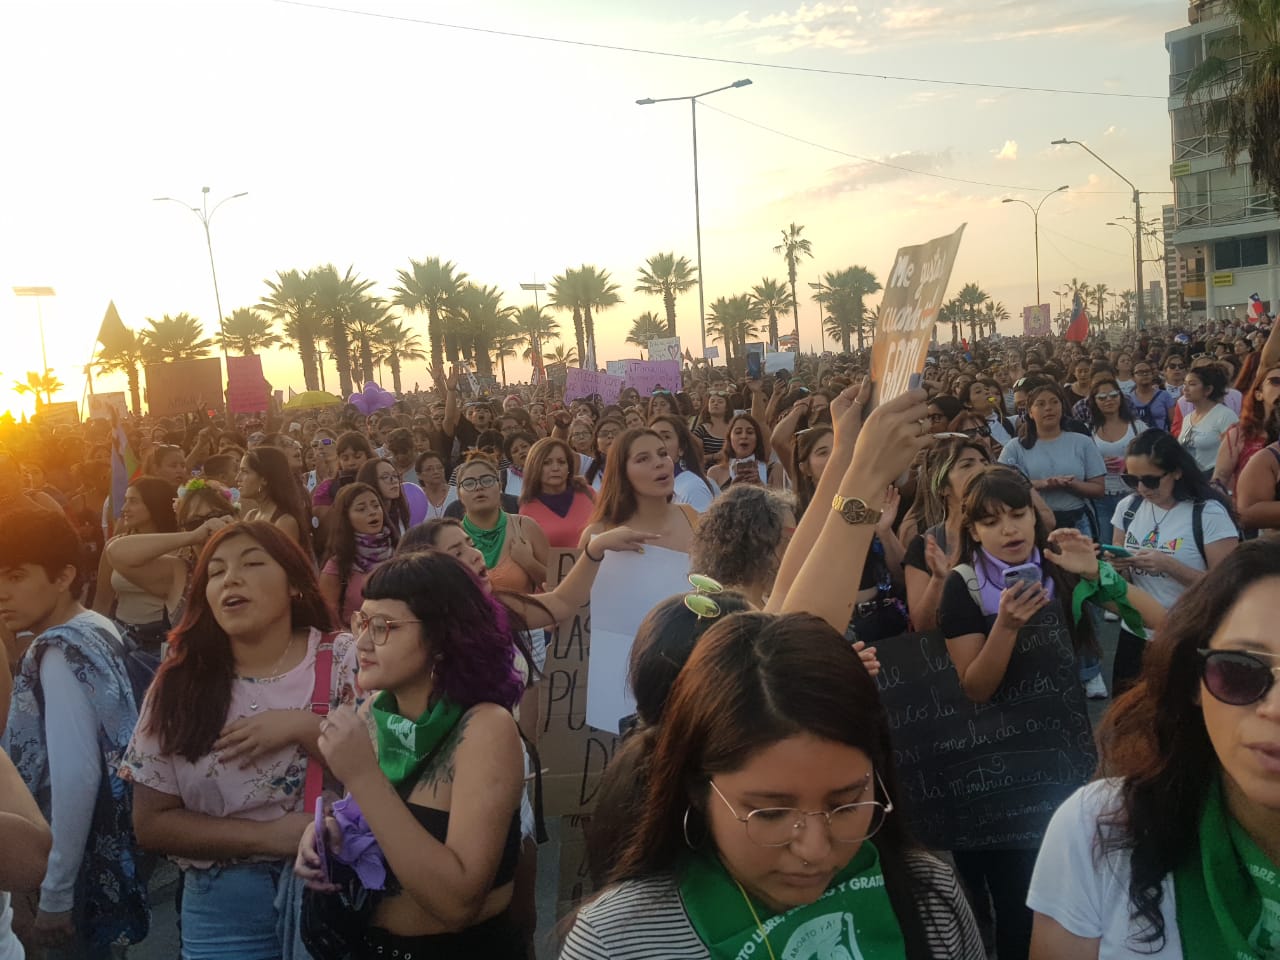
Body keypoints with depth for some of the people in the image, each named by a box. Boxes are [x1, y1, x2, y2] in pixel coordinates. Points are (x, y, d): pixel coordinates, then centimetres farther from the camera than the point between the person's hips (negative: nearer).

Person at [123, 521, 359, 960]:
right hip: (224, 907, 1)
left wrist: (303, 727, -21)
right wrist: (266, 836, -13)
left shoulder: (345, 660, -7)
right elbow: (152, 822, -2)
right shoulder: (178, 685, -4)